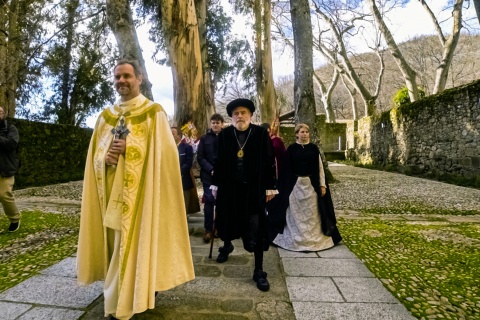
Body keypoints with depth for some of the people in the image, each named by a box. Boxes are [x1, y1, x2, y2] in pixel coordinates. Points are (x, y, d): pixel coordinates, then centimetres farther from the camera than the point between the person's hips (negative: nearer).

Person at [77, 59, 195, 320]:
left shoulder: (154, 113, -3)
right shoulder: (105, 116, 13)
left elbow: (164, 152, -11)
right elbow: (95, 155, 12)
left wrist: (129, 149, -18)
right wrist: (106, 157, -10)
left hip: (139, 192, -5)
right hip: (111, 192, 5)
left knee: (134, 243, -1)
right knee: (115, 242, 13)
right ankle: (120, 294, 32)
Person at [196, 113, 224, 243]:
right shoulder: (204, 138, 4)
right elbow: (200, 157, 0)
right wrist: (211, 169, -13)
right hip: (208, 175, 0)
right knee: (209, 201, 3)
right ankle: (208, 229, 13)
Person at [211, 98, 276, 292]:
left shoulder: (261, 134, -4)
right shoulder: (224, 135, 1)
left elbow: (269, 162, -3)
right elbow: (218, 161, 5)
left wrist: (270, 187, -5)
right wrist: (215, 184, 4)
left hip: (254, 188, -2)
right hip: (229, 187, 3)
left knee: (256, 229, 1)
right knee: (227, 220, 18)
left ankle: (259, 271, 13)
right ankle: (227, 246, 51)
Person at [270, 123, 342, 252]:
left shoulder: (314, 148, 4)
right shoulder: (291, 148, 0)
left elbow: (320, 167, 4)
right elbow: (287, 169, 0)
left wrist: (322, 184, -2)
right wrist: (286, 187, -4)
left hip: (311, 184, 1)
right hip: (295, 185, -1)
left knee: (312, 213, 8)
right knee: (296, 214, 6)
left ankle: (314, 238, 21)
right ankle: (296, 239, 18)